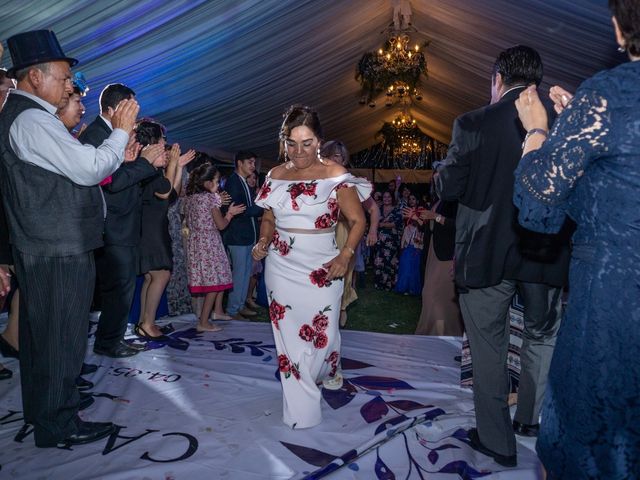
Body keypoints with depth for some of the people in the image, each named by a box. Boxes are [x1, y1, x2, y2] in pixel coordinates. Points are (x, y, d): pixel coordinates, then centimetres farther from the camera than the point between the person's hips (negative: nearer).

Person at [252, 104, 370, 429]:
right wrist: (263, 242, -4)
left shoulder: (334, 174, -5)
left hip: (321, 268, -3)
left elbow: (357, 221, -6)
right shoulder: (276, 175, 7)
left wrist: (345, 256, -21)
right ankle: (300, 410, 24)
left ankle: (328, 371, 41)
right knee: (288, 335, 7)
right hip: (281, 267, 4)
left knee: (322, 332, 3)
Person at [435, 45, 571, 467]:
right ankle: (532, 419, 37)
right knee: (543, 336, 25)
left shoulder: (475, 124, -10)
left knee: (489, 348, 11)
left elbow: (448, 188, -9)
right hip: (546, 252, 4)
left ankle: (498, 441, 22)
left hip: (488, 253, -3)